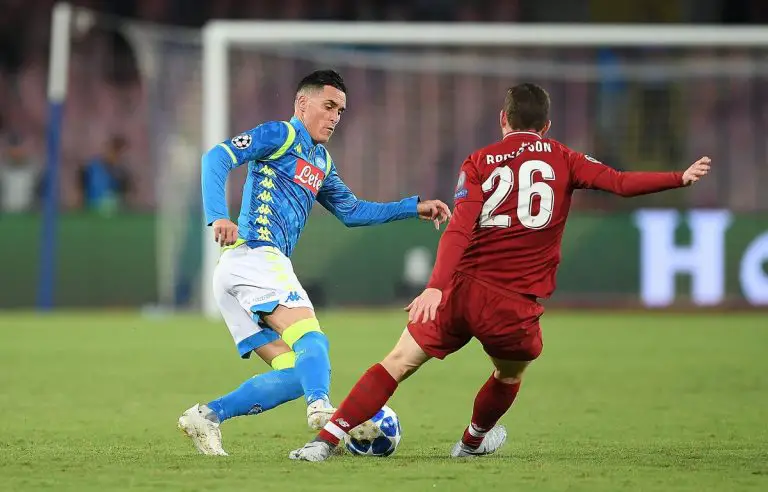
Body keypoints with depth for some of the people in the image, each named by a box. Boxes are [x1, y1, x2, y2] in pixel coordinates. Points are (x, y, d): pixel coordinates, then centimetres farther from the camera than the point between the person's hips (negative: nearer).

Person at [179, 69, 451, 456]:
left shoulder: (321, 163, 29)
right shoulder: (280, 135, 2)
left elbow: (352, 212, 36)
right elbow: (217, 158, -11)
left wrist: (414, 207, 28)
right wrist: (218, 217, -25)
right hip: (255, 255, -9)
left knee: (296, 374, 1)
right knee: (312, 340, -27)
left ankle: (207, 416, -2)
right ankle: (321, 409, -51)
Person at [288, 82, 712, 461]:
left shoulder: (479, 163, 7)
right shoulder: (562, 160, 9)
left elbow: (459, 229, -7)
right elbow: (621, 183, 0)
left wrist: (436, 286, -17)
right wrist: (681, 178, 8)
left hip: (461, 290, 0)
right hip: (515, 305, 0)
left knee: (398, 363, 4)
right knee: (509, 377, 31)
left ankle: (326, 440, -5)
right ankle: (473, 442, 51)